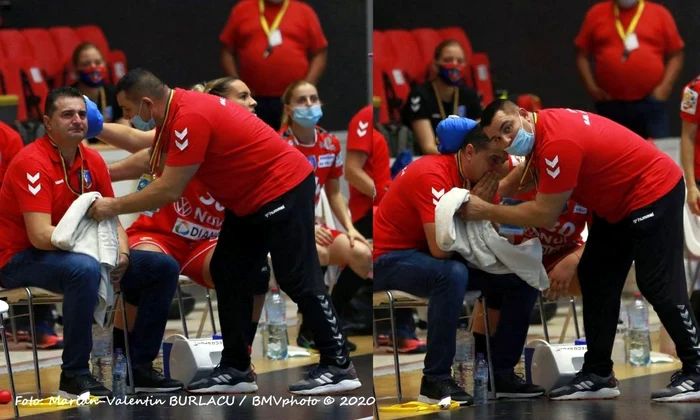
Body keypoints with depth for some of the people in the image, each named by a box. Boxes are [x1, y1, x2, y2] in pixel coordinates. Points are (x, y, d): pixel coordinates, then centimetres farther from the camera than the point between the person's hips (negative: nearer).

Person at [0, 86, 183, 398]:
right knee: (84, 268, -40)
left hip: (77, 253, 8)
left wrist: (121, 254, -14)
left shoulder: (92, 161, 4)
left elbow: (112, 221, 7)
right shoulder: (32, 162, -19)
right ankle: (74, 377, -29)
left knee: (163, 268, -1)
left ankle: (139, 368, 6)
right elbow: (41, 235, -26)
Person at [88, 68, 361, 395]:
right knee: (229, 274, 8)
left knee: (297, 279, -9)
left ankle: (339, 367, -4)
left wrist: (115, 207, -13)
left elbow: (169, 190, -24)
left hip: (283, 188, -11)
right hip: (249, 200, 11)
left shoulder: (190, 118, -26)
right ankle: (236, 369, 10)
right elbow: (151, 162, 20)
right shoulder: (174, 112, 5)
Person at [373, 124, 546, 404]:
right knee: (452, 274, -39)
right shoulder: (432, 175, -25)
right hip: (390, 259, -8)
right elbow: (440, 249, -31)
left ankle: (502, 374, 4)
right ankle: (435, 381, -30)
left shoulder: (481, 180, 1)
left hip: (440, 258, 8)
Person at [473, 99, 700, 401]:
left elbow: (545, 215, -26)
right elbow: (523, 180, 15)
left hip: (653, 192, -11)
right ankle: (598, 374, 11)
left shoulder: (559, 143, -30)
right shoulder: (541, 129, 0)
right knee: (595, 278, 8)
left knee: (658, 285, -12)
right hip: (619, 203, 11)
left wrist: (486, 212, -19)